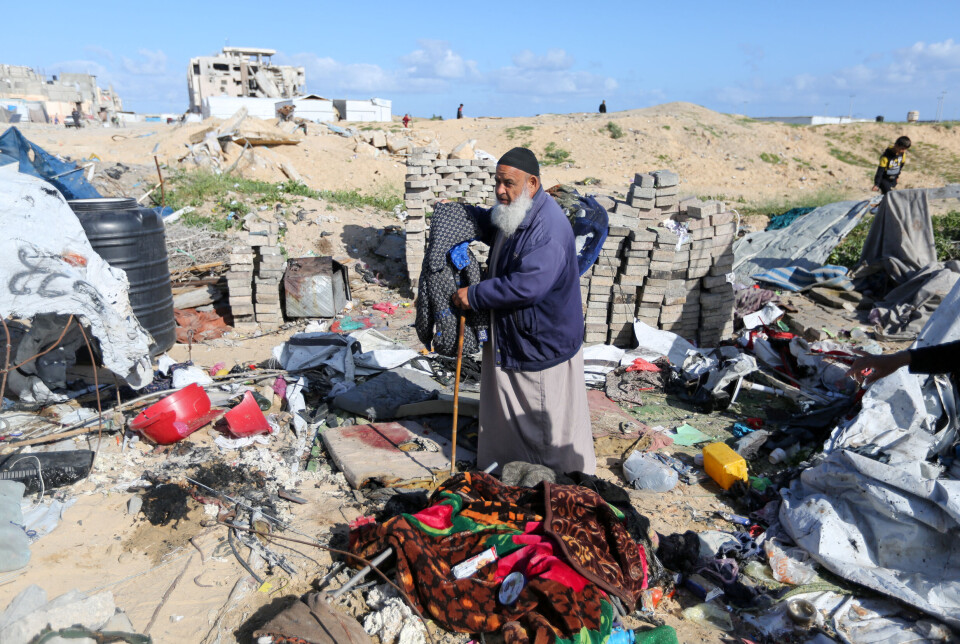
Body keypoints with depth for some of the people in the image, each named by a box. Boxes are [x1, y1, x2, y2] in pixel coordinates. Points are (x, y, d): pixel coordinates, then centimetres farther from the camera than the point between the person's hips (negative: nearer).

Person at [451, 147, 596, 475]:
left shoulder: (549, 227, -27)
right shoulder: (510, 212, 4)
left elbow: (528, 286, -34)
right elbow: (488, 224, 28)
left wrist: (475, 295, -25)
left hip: (544, 342, -9)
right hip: (508, 336, 10)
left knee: (552, 422, 7)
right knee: (505, 412, 23)